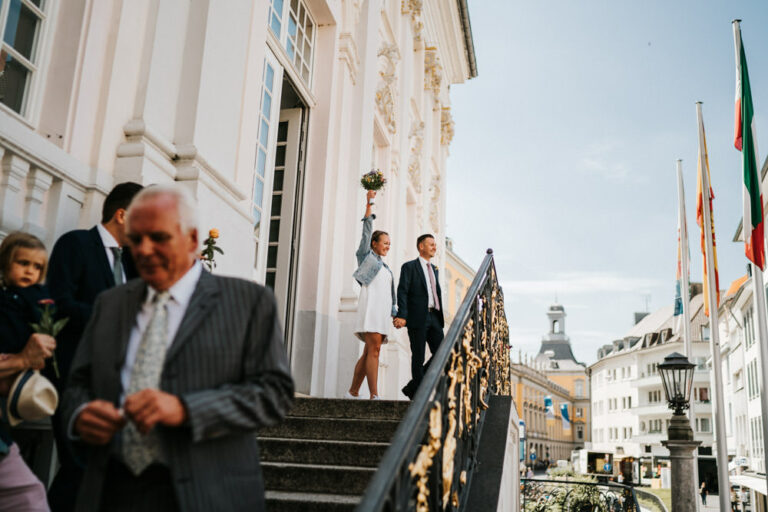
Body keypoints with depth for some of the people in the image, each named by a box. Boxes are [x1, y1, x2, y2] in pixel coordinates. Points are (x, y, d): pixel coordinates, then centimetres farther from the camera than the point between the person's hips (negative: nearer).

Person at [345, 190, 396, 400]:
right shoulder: (366, 256, 11)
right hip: (370, 306, -7)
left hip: (383, 311, 7)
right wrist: (369, 203, -4)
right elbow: (367, 230, 2)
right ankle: (374, 395, -21)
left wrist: (395, 312, 14)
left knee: (369, 353, 2)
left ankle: (353, 392, 6)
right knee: (374, 351, -16)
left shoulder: (385, 267, 28)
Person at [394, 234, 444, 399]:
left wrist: (440, 316, 18)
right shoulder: (409, 267, 0)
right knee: (418, 357, -2)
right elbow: (402, 292, -8)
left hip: (434, 317, 7)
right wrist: (402, 316, -19)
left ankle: (412, 388, 12)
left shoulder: (434, 269, 22)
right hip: (417, 318, -7)